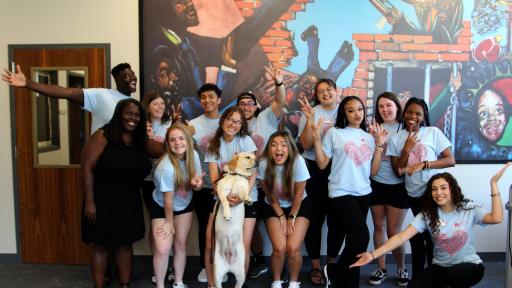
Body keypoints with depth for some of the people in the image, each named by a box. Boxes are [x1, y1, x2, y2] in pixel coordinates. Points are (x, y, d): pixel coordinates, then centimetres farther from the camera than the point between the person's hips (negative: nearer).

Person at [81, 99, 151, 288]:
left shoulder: (140, 141, 4)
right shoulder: (102, 136, -12)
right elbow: (87, 168, -14)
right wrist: (90, 201, -17)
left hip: (129, 203, 5)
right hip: (103, 201, -5)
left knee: (125, 243, 13)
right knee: (100, 244, 7)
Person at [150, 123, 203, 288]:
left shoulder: (193, 155, -18)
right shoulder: (166, 167, -34)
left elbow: (198, 185, -6)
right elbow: (168, 199, -21)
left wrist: (196, 182, -30)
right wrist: (169, 221, -9)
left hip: (184, 205, 5)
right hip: (161, 207, -5)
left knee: (181, 244, 11)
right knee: (163, 249, -12)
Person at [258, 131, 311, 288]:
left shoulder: (298, 161, -26)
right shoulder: (264, 164, -21)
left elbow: (299, 194, -15)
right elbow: (270, 195, -9)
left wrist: (291, 218, -8)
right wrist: (281, 217, -7)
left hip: (299, 206, -1)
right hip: (273, 208, 1)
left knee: (293, 248, -16)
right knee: (279, 248, -16)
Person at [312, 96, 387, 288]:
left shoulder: (369, 137, 10)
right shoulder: (334, 133, -2)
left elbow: (373, 172, 7)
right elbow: (322, 164, -4)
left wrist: (379, 144, 0)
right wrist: (317, 139, -15)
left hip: (363, 194, 5)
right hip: (341, 193, -5)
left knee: (354, 237, 10)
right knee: (362, 235, -16)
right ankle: (334, 271, 5)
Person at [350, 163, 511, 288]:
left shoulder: (469, 209, -9)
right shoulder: (427, 214, -7)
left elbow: (496, 218, -27)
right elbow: (402, 236, -17)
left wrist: (494, 183, -31)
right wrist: (373, 254, -29)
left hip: (469, 265, -2)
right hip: (441, 267, 2)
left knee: (454, 274, -36)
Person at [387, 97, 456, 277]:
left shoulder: (434, 132, -4)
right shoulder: (396, 139, 1)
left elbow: (451, 160, -9)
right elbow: (398, 171, -2)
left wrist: (422, 165, -20)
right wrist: (407, 148, -14)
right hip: (413, 194, 2)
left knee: (432, 234, 5)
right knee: (418, 235, 13)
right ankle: (418, 278, 28)